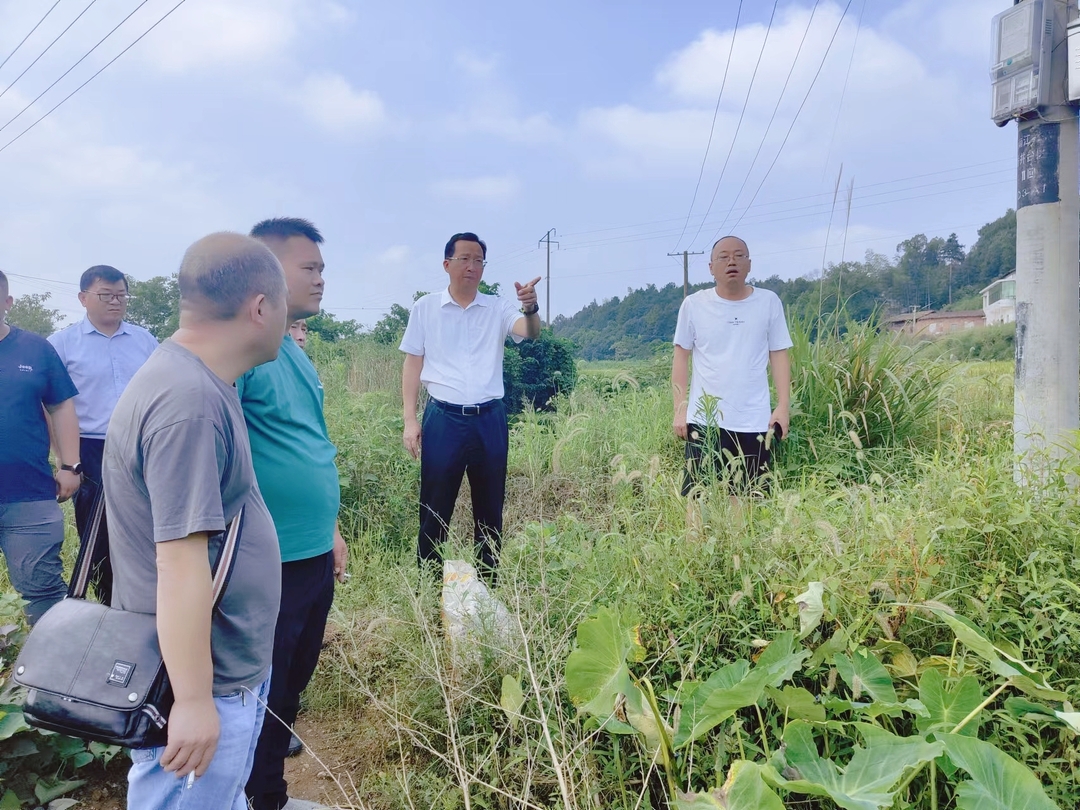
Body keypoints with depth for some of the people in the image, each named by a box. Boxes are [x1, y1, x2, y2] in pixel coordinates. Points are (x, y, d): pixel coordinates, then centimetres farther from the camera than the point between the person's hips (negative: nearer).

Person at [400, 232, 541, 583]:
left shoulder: (498, 308, 5)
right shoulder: (425, 309, 4)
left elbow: (530, 332, -12)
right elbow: (413, 365, 4)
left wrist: (531, 308, -36)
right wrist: (410, 420, -2)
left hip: (489, 419, 2)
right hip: (443, 419, -1)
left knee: (490, 509, 11)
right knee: (435, 511, 4)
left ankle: (488, 585, 24)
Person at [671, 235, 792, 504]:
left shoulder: (769, 302, 2)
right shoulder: (694, 305, -1)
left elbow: (779, 355, 5)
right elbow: (681, 357, 5)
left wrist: (783, 406, -2)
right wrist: (680, 409, -1)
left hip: (754, 422, 1)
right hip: (704, 420, -1)